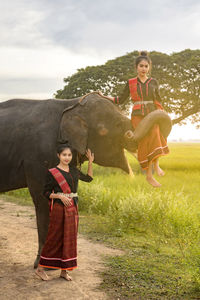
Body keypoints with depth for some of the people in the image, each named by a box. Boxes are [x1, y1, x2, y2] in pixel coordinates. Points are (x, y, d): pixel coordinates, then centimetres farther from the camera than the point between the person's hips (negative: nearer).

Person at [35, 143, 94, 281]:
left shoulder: (74, 170, 10)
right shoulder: (52, 172, -5)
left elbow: (89, 178, 24)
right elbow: (46, 192, -5)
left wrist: (90, 162, 13)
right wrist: (60, 196, -20)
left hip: (73, 208, 6)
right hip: (59, 208, -6)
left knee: (70, 238, 7)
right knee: (55, 238, -1)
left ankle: (64, 270, 18)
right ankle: (40, 268, 13)